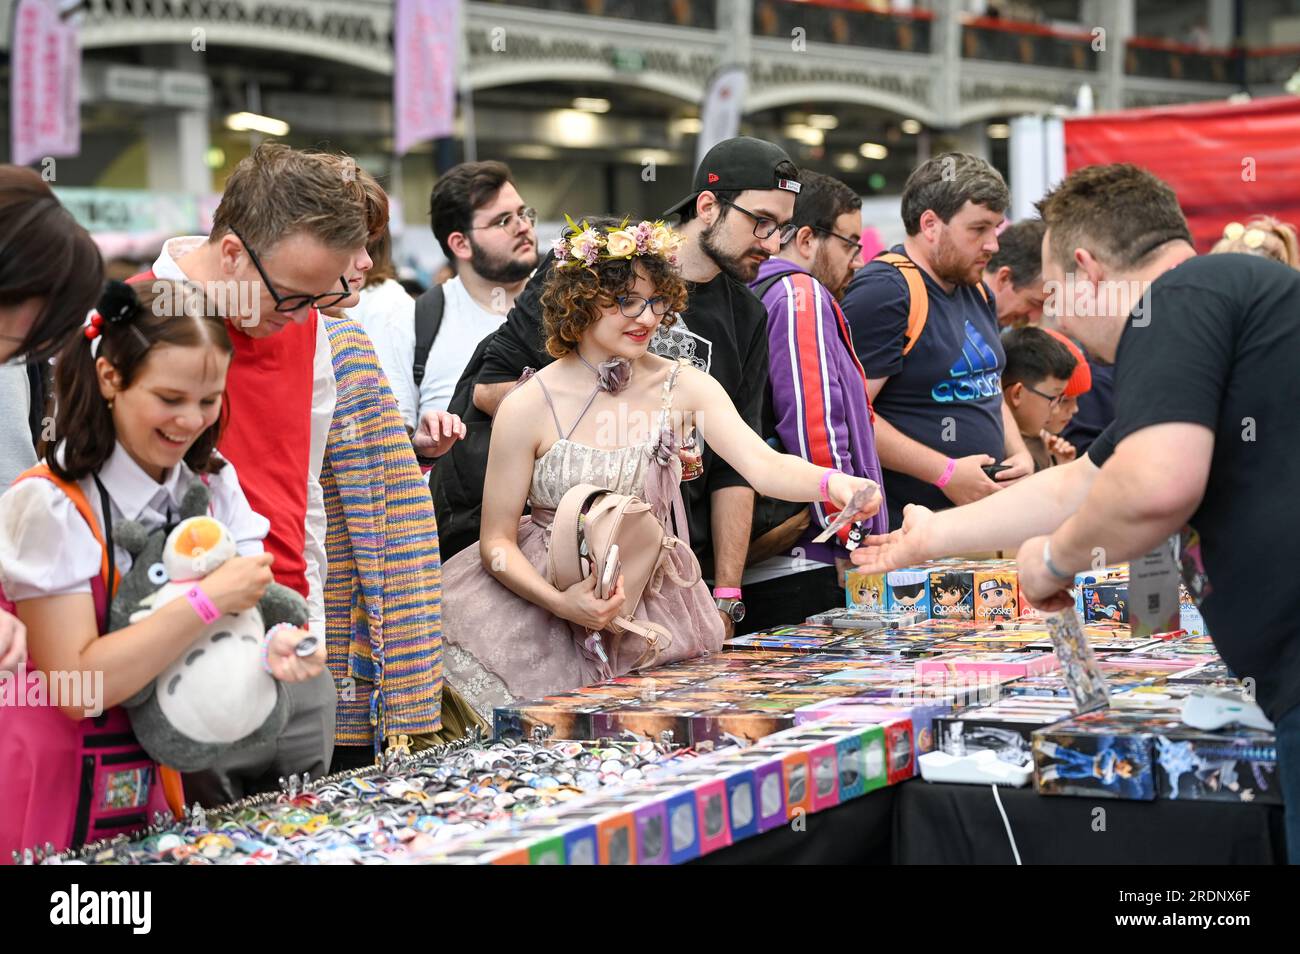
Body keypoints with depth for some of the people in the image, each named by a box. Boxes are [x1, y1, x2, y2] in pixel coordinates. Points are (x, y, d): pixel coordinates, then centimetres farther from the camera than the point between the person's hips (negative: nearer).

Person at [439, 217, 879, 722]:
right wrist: (561, 603, -24)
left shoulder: (682, 386, -3)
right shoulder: (529, 406, -10)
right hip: (540, 611, -2)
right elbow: (498, 541, -7)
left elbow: (763, 466, -16)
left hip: (655, 615, 3)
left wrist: (831, 482, -38)